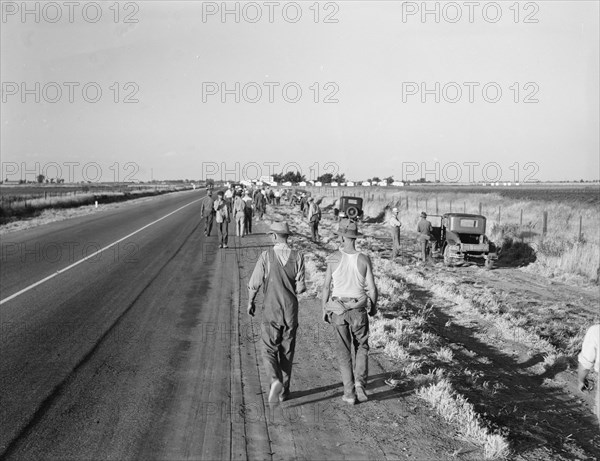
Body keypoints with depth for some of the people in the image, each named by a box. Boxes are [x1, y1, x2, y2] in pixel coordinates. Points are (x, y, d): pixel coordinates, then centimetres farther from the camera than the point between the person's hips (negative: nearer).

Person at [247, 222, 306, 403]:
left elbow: (254, 284, -8)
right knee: (287, 352, 15)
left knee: (269, 351, 8)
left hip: (271, 311, -2)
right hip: (291, 310, 2)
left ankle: (275, 381, -17)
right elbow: (300, 287, -9)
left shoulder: (266, 256, -10)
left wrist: (250, 302, 9)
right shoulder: (298, 257, -7)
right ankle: (284, 390, 22)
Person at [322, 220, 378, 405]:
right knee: (361, 347, 20)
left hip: (338, 310, 0)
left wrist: (324, 310, 9)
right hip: (358, 310, 0)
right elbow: (372, 288, -6)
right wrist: (374, 307, 14)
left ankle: (349, 393, 9)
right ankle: (360, 382, 2)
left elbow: (326, 287, -4)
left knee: (344, 352, 10)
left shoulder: (333, 259, -9)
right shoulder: (364, 260, -9)